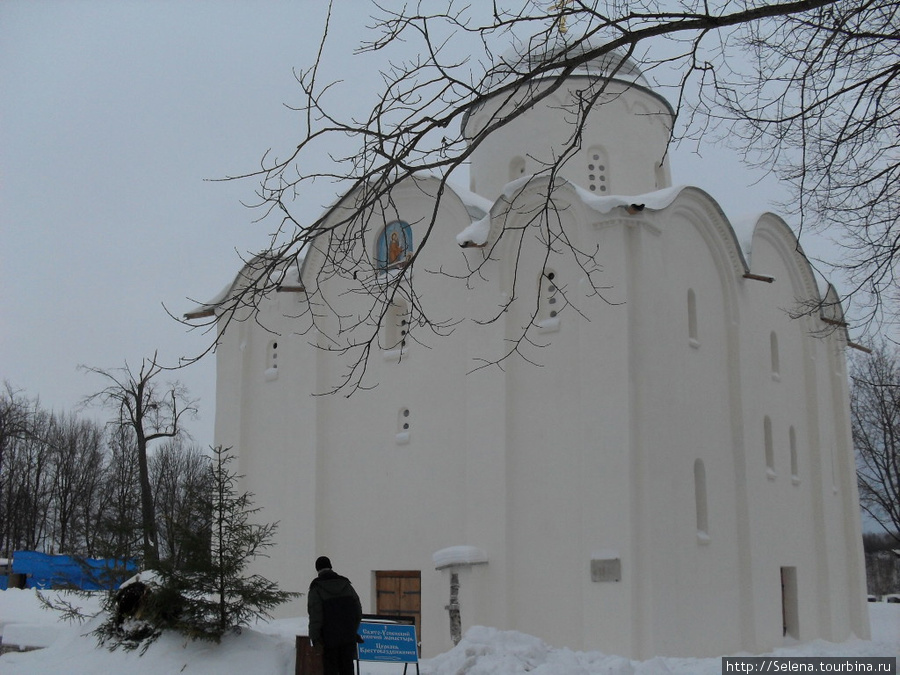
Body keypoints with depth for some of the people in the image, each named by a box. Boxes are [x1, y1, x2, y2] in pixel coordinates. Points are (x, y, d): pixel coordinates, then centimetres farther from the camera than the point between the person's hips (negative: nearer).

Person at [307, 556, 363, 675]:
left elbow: (315, 615, -15)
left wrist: (314, 637, -12)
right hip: (349, 636, 4)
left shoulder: (316, 588, -8)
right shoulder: (346, 584, 6)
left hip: (330, 636, -4)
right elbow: (358, 609, 8)